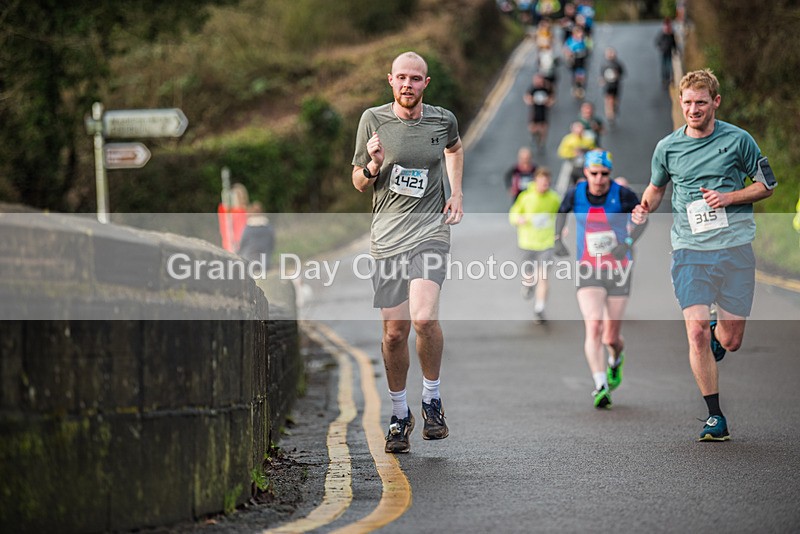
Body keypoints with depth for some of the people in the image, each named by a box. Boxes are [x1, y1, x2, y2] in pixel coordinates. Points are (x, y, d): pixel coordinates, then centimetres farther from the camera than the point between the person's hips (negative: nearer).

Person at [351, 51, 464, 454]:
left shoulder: (443, 120, 5)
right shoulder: (374, 119, 2)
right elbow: (358, 183, 8)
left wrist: (457, 194, 18)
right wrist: (373, 166, -14)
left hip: (430, 229, -1)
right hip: (387, 236, 1)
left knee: (424, 318, -21)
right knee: (394, 331, 3)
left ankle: (432, 399, 0)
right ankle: (400, 414, 21)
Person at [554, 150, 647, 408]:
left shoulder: (622, 195, -10)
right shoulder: (575, 193, -4)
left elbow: (642, 218, 0)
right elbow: (562, 212, 17)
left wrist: (628, 242, -16)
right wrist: (557, 239, 6)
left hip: (618, 270, 0)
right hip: (588, 271, 0)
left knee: (611, 338, 6)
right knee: (593, 327, -20)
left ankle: (616, 359, 44)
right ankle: (601, 387, -24)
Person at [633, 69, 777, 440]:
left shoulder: (738, 140, 2)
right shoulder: (667, 147, 6)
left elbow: (766, 185, 9)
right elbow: (656, 187, 23)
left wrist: (728, 197, -8)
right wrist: (645, 207, 1)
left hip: (735, 247, 0)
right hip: (689, 250, 0)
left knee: (730, 341, 1)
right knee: (696, 332, -14)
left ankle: (717, 336, 40)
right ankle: (714, 417, -4)